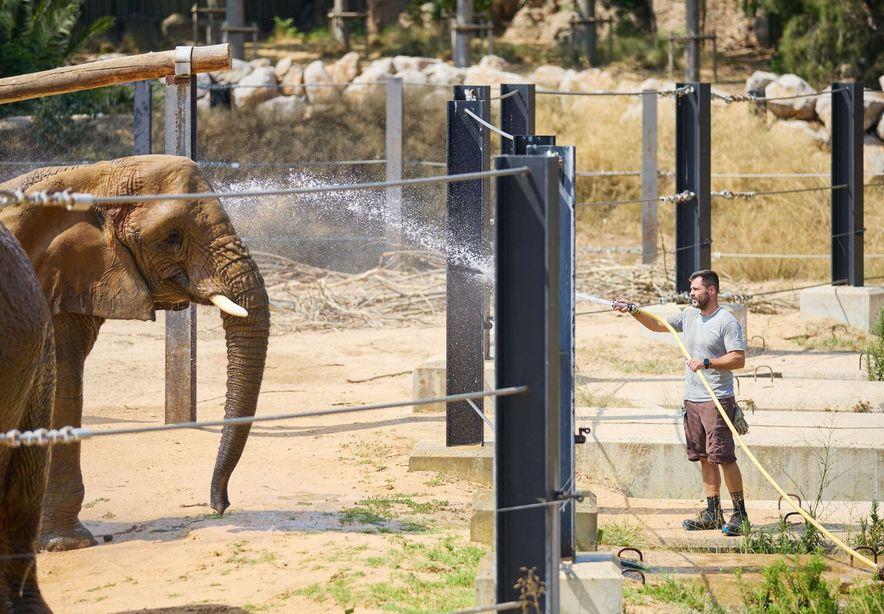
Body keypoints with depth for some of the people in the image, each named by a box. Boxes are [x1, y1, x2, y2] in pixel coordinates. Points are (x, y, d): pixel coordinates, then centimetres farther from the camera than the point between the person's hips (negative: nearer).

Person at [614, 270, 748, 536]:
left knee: (723, 456, -10)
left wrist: (706, 362, -22)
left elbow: (739, 359, -15)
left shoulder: (727, 322, -10)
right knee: (705, 458, 9)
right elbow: (658, 325, 25)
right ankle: (712, 513, 14)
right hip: (692, 399, 8)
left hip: (717, 400, -8)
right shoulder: (689, 315, 13)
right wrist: (633, 311, 14)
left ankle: (740, 514, -6)